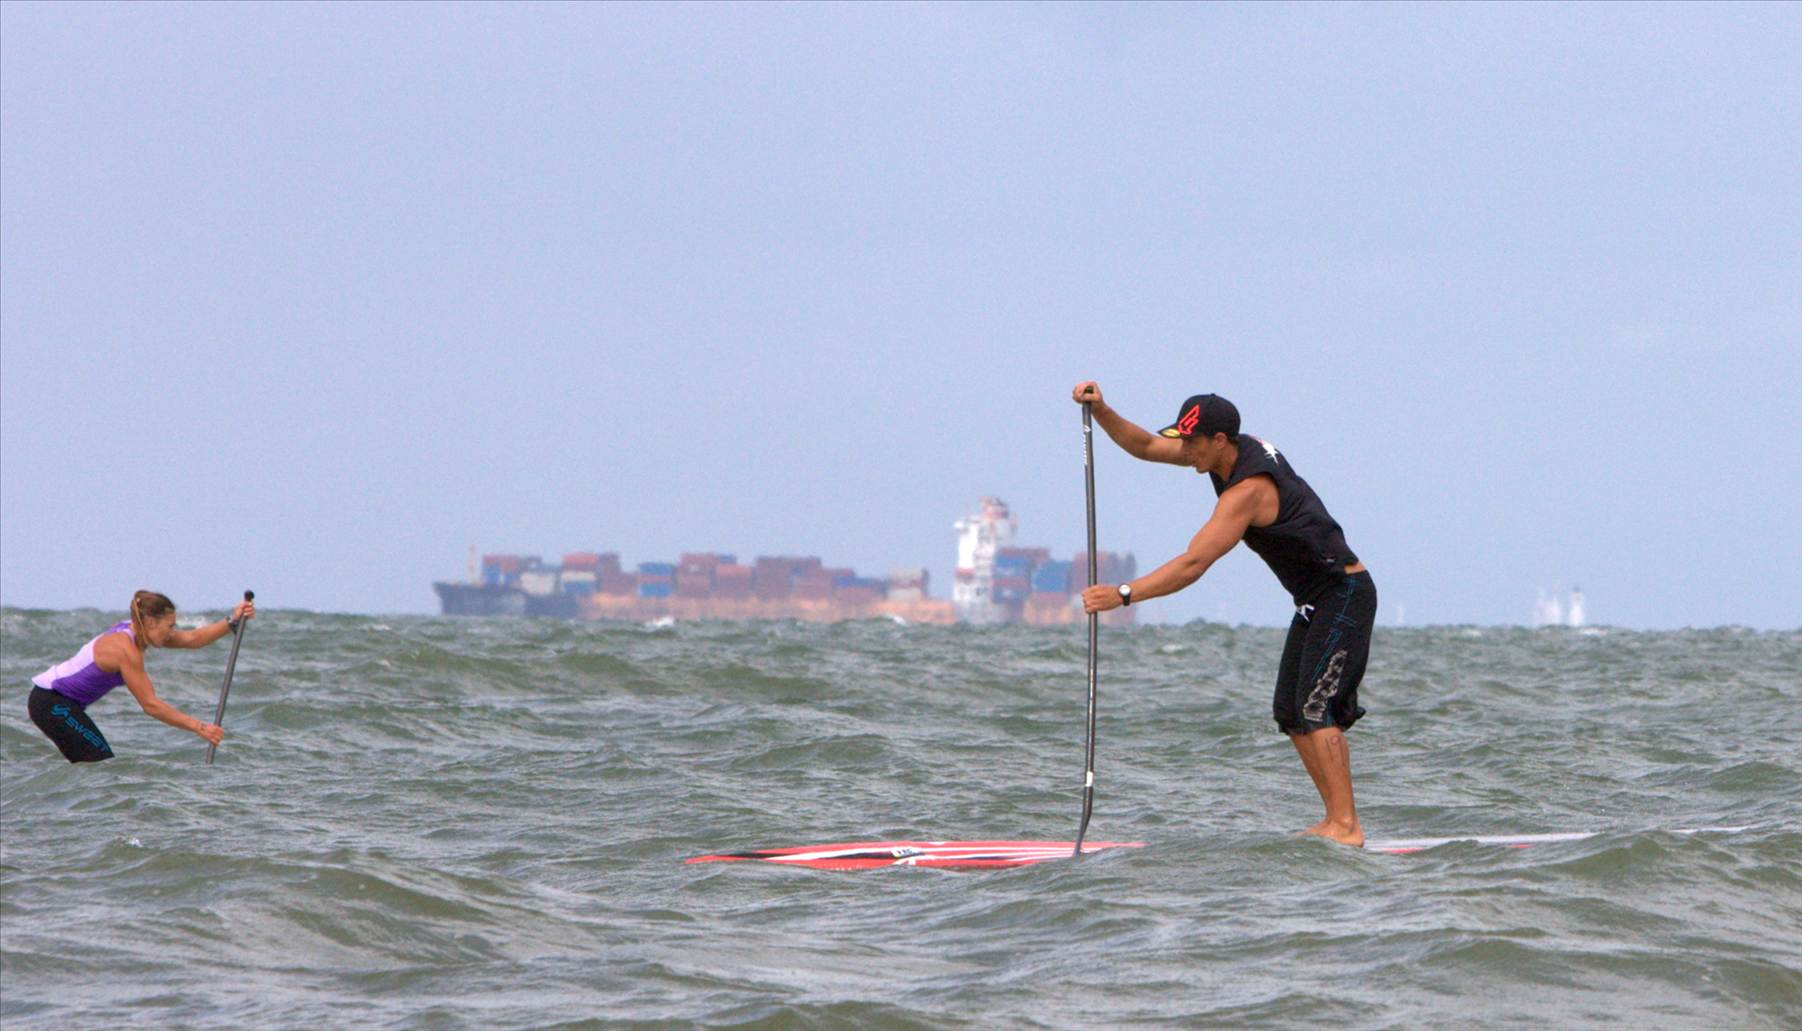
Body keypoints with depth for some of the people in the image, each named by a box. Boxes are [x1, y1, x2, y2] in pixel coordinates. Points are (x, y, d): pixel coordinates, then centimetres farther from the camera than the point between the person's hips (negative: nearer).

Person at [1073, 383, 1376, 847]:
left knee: (1315, 710, -16)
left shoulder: (1248, 489, -27)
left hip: (1345, 596, -10)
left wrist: (1124, 595, -32)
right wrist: (1100, 412, -6)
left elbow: (1193, 565, -31)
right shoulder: (1239, 447, 2)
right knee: (1291, 713, 8)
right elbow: (1145, 447, 9)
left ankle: (1347, 826, -18)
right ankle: (1337, 820, 8)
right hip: (1317, 601, 10)